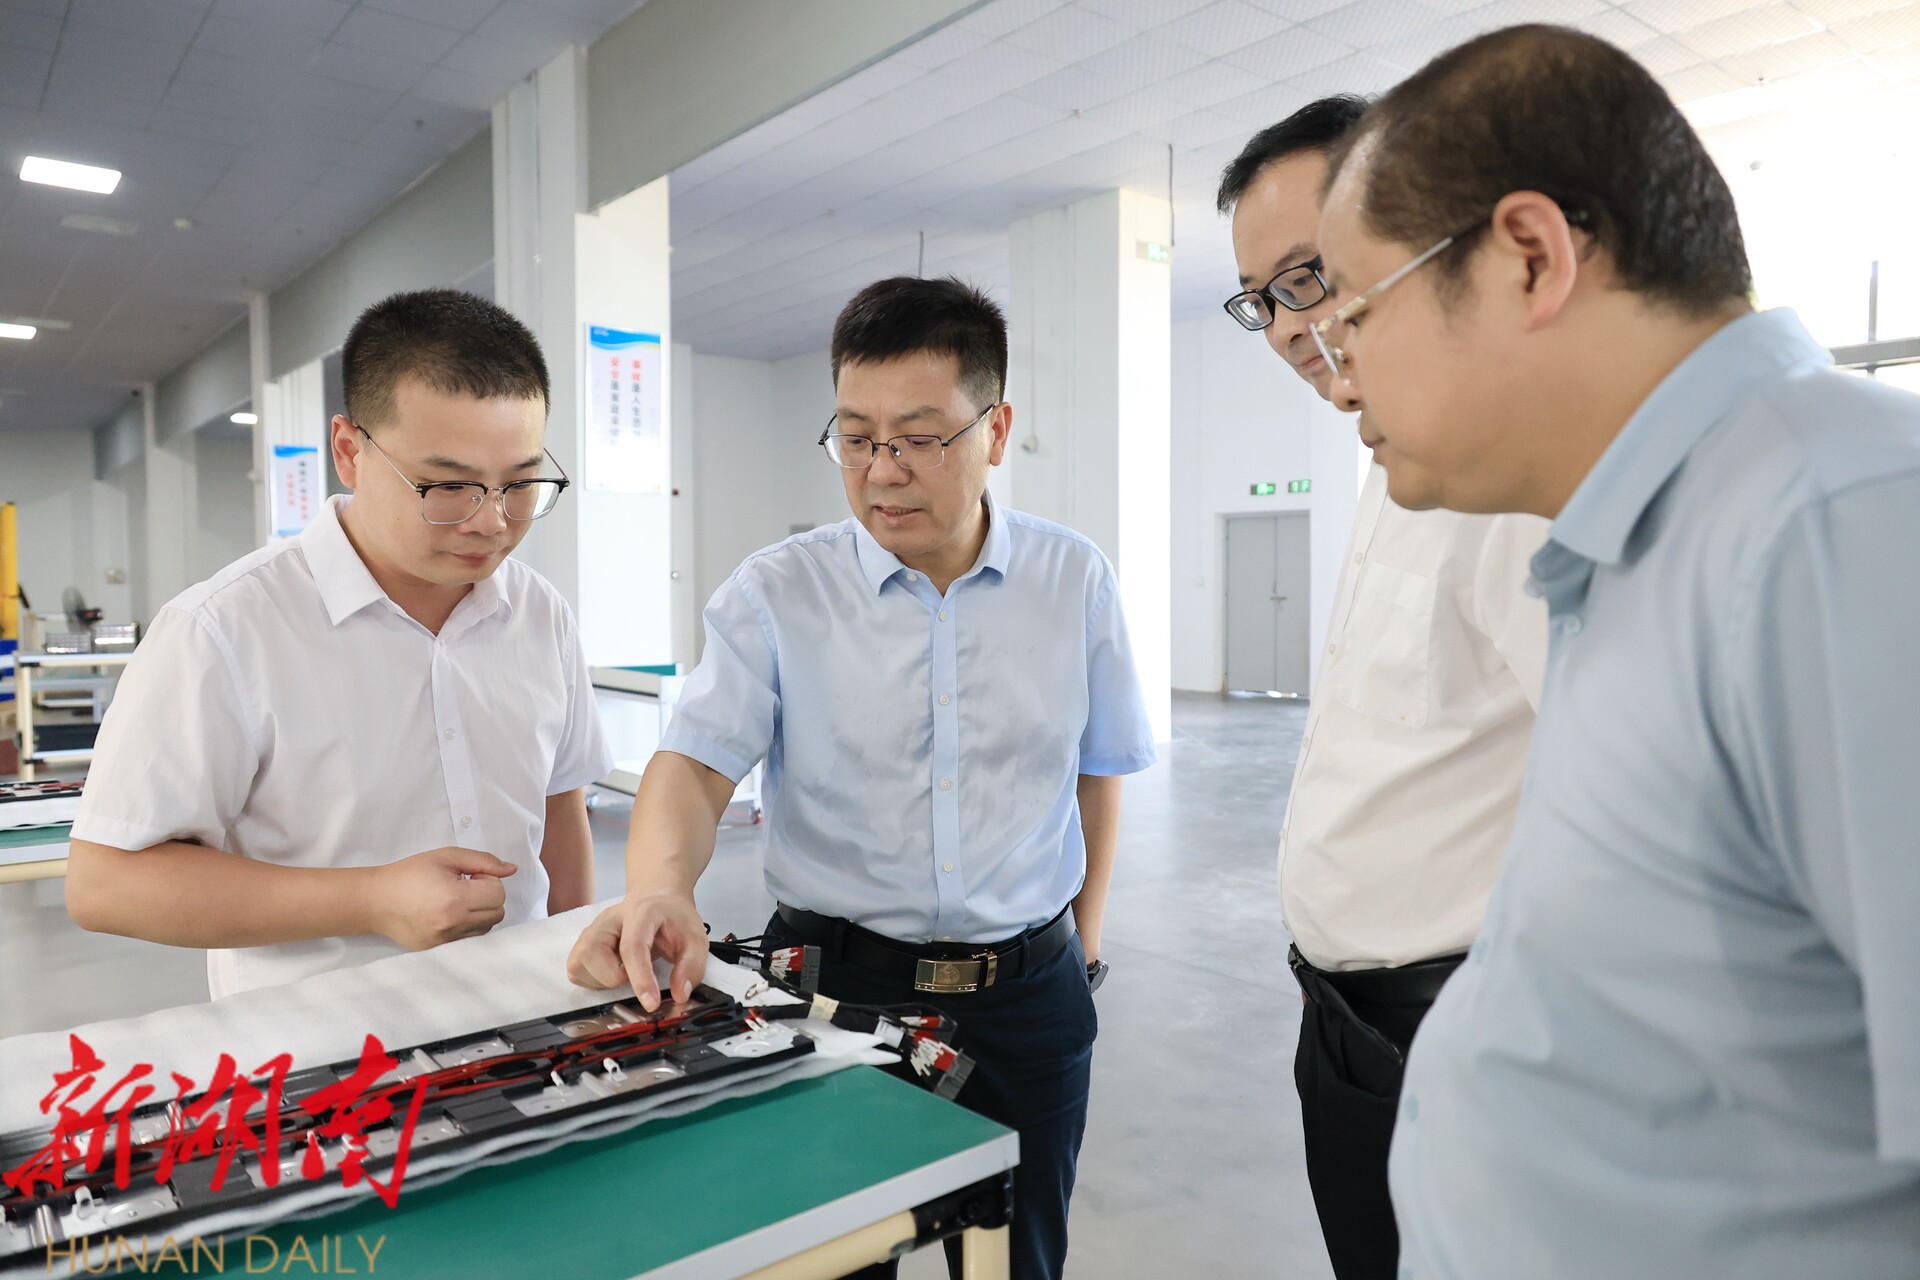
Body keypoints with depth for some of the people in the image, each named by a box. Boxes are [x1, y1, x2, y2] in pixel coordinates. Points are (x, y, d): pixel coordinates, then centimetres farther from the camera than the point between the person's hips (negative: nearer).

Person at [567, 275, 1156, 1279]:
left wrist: (1084, 944, 8)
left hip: (1027, 993, 2)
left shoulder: (1076, 581, -2)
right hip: (834, 980, -1)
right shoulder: (774, 593, -8)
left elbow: (1096, 771, 7)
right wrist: (659, 887, -36)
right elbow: (696, 762, -16)